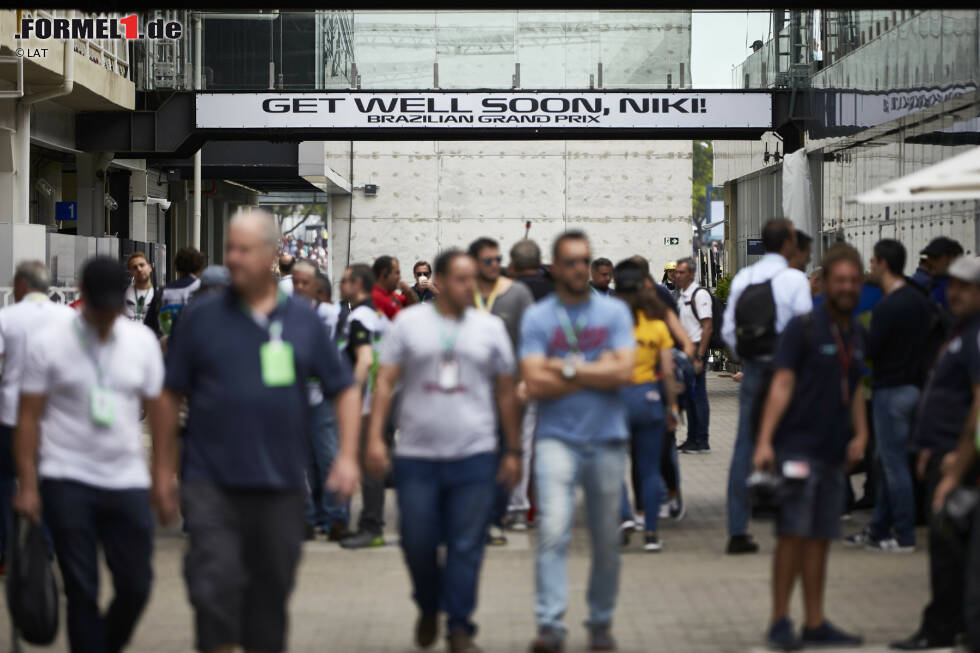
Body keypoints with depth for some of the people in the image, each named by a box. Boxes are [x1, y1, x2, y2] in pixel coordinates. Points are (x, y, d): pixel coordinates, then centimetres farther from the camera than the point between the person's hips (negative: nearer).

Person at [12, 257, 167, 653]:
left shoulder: (143, 341, 6)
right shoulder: (48, 343, -2)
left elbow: (157, 412, 9)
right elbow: (29, 417, -2)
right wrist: (27, 485, -7)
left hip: (128, 481, 3)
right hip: (67, 482, -3)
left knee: (136, 585, 3)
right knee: (81, 590, 0)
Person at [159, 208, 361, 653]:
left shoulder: (303, 320, 5)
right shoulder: (202, 317, 1)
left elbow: (344, 389, 10)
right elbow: (170, 394, 5)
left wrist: (347, 455, 0)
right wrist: (164, 465, 3)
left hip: (281, 483, 2)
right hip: (213, 484, -2)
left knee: (271, 588, 11)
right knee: (215, 587, -12)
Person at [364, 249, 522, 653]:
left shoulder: (490, 328, 8)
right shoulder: (409, 323, 4)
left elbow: (505, 392, 11)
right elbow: (386, 382, 2)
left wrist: (513, 451, 9)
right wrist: (375, 436, -7)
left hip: (474, 454, 0)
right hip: (417, 454, 0)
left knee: (466, 547, -1)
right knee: (417, 542, 4)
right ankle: (428, 609, 29)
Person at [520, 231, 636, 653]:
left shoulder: (614, 312, 6)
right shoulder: (537, 317, 2)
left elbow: (624, 372, -7)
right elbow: (535, 384, -9)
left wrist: (567, 369, -9)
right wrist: (596, 371, -7)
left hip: (607, 439, 2)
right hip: (558, 439, -2)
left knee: (606, 539, 8)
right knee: (553, 530, -16)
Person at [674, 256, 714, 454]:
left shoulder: (700, 294, -10)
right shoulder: (680, 294, 15)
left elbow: (707, 327, -15)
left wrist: (699, 357, -19)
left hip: (695, 349, -8)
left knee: (698, 396, -6)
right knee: (688, 396, 11)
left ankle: (702, 442, -3)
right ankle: (692, 439, 17)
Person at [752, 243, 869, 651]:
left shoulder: (857, 335, 13)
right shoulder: (804, 328, -8)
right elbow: (782, 385, -12)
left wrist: (860, 434, 9)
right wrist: (765, 441, -20)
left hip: (835, 451, 7)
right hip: (798, 446, -7)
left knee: (820, 539, 10)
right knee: (793, 534, -9)